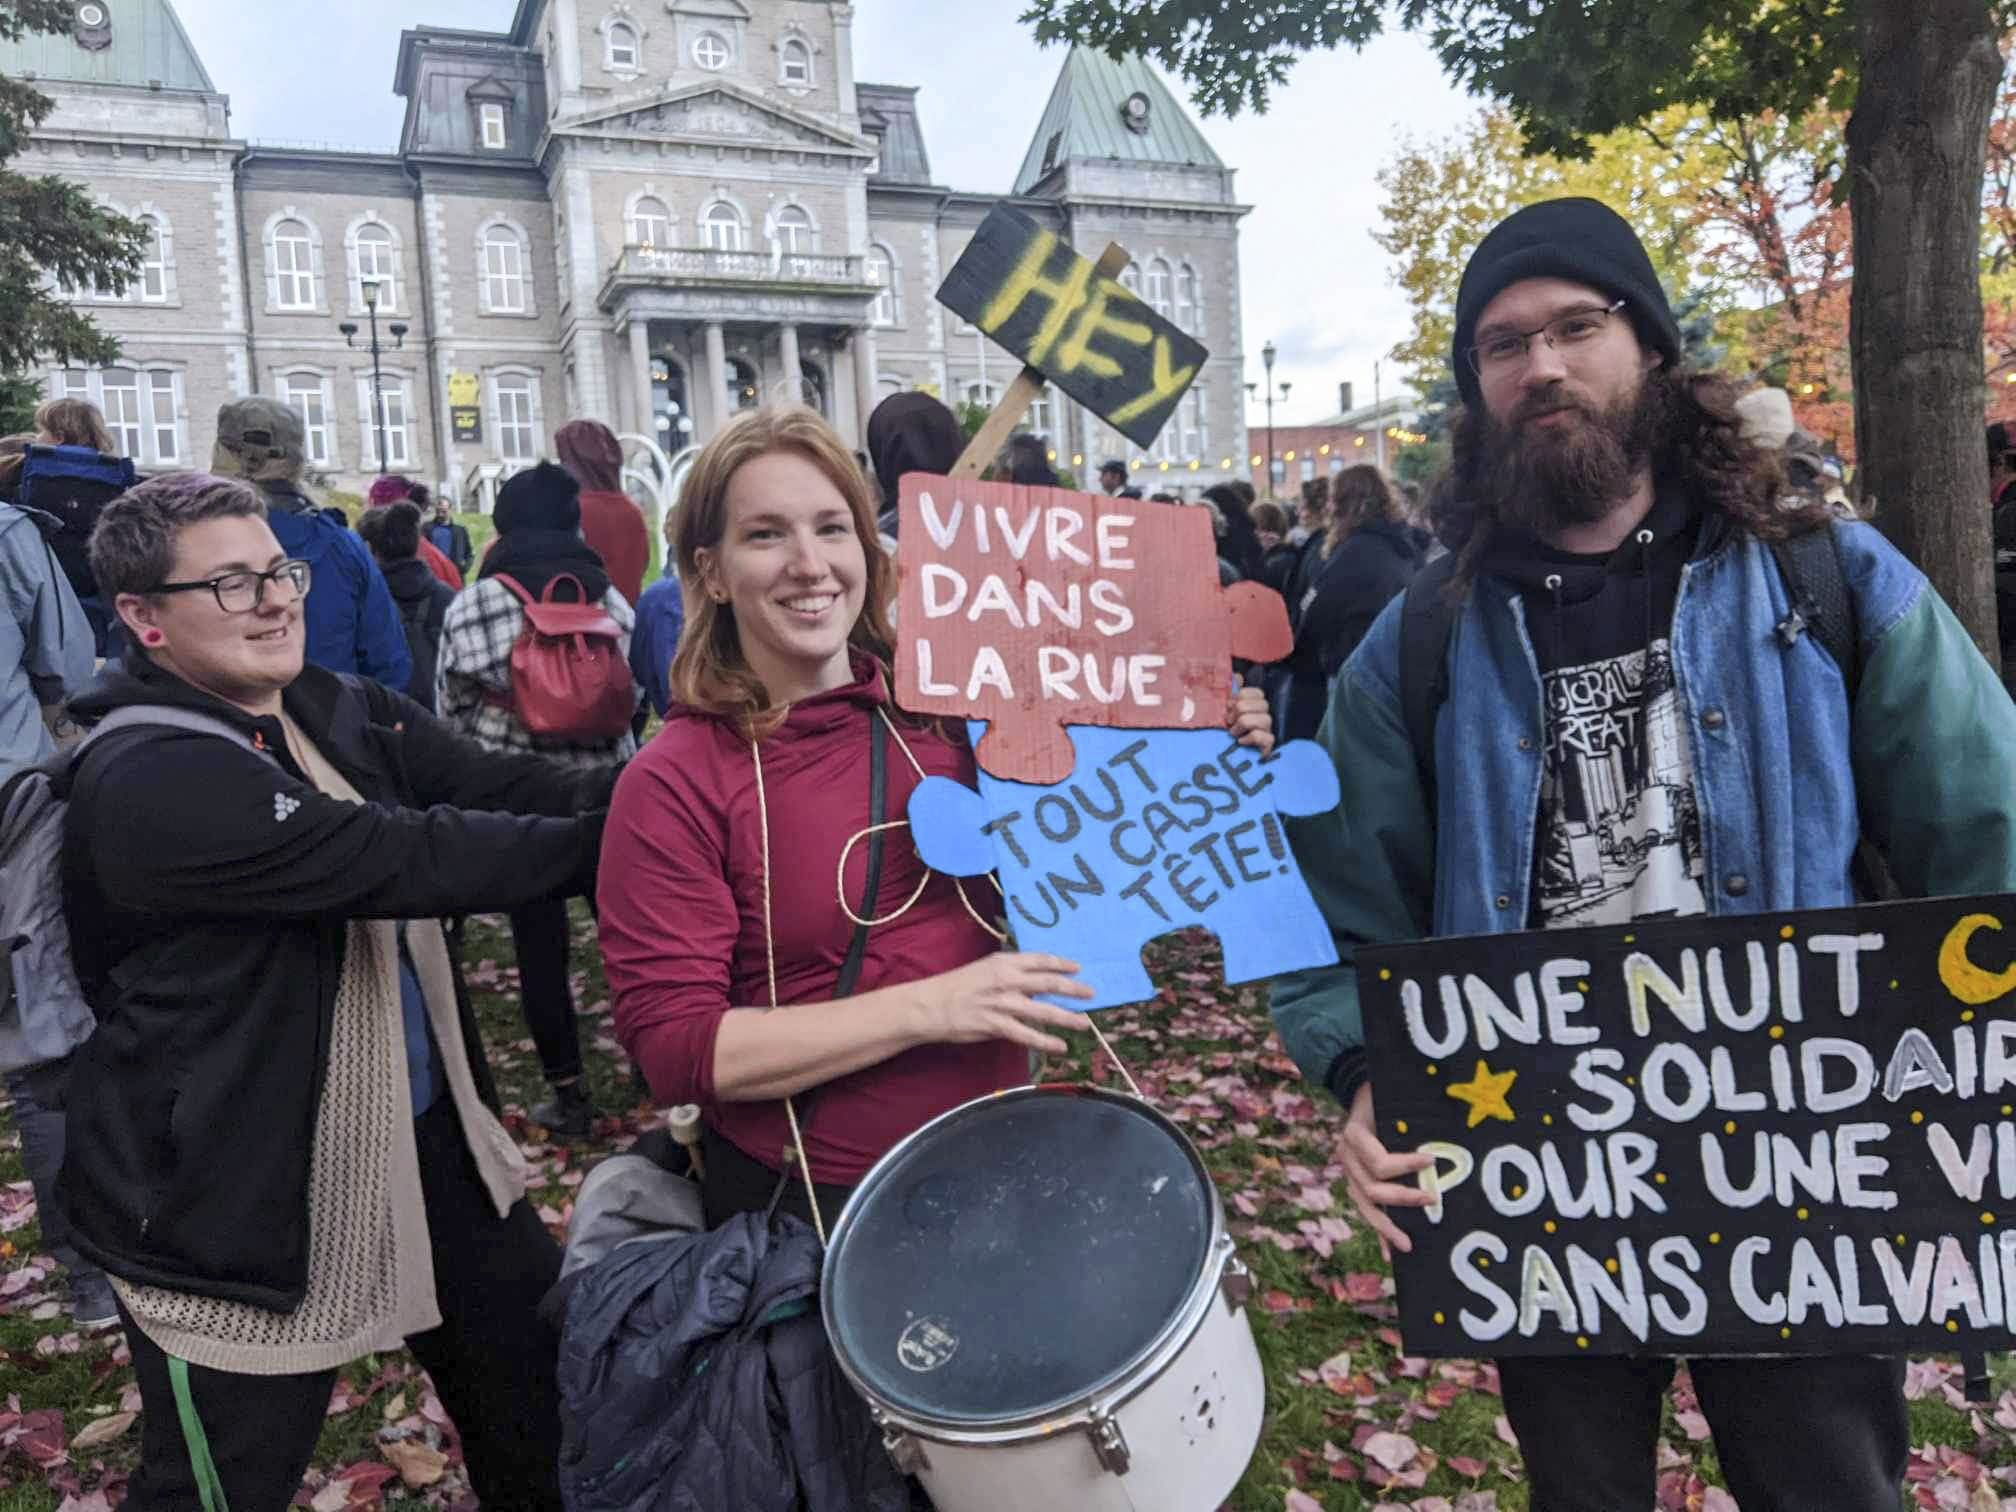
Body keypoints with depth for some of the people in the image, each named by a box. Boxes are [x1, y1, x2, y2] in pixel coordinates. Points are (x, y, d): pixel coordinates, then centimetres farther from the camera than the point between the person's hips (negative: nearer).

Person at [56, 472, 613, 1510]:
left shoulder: (349, 718, 2)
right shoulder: (147, 783, -22)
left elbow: (516, 790, -9)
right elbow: (406, 858, -29)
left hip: (428, 1140, 8)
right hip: (236, 1202, -7)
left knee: (536, 1394, 20)